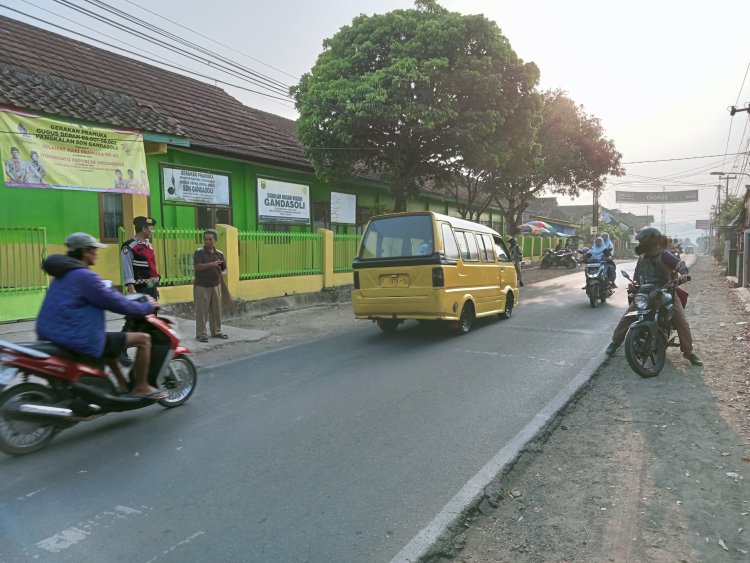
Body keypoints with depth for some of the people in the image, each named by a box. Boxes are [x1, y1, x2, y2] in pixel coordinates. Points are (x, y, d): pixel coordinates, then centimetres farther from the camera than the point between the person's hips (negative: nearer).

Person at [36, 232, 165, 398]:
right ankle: (141, 387, 7)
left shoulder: (65, 273, 14)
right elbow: (116, 303, -15)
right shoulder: (85, 276, -17)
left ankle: (123, 384, 35)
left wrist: (129, 301, 24)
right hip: (78, 340, -10)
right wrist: (147, 307, -1)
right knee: (143, 339, -4)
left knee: (108, 339, 37)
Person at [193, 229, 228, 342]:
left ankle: (216, 331, 24)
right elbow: (198, 267, -18)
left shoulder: (219, 253, 7)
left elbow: (224, 268, 13)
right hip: (201, 286, -4)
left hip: (216, 286, 5)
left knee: (216, 310, 11)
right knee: (201, 311, -1)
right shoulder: (199, 252, -6)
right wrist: (212, 264, -28)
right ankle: (201, 334, 8)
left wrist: (223, 273, -10)